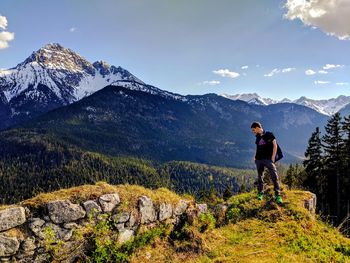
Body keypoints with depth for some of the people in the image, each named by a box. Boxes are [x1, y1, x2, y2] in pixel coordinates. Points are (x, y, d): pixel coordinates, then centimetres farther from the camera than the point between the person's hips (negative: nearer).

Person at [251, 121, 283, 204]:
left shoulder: (269, 134, 0)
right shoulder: (257, 137, 14)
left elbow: (275, 145, -1)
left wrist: (273, 157, -7)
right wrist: (255, 156, 6)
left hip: (268, 159, -5)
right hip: (259, 160, 5)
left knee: (274, 176, -13)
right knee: (260, 177, 9)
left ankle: (277, 195, -8)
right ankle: (260, 193, 21)